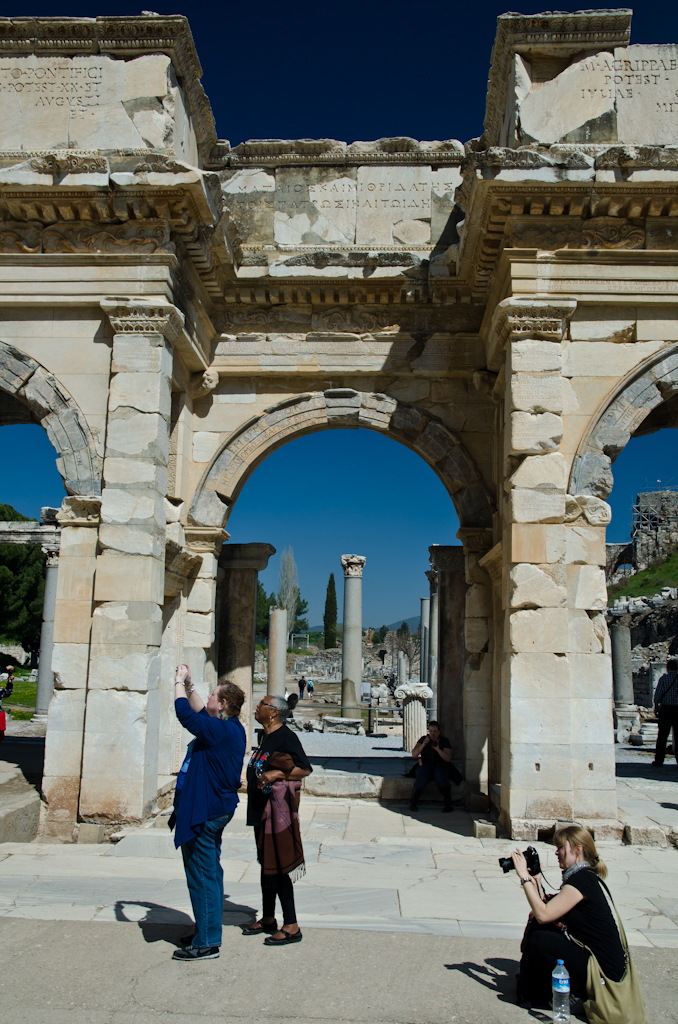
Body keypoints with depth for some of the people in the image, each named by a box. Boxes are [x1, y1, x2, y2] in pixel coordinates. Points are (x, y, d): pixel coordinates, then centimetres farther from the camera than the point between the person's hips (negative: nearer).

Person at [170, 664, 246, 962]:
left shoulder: (219, 731, -23)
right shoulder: (230, 727, 7)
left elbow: (185, 713, -24)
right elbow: (201, 712, 24)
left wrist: (180, 682, -10)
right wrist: (188, 686, 18)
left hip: (204, 813, -11)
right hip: (215, 810, 11)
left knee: (202, 877, -2)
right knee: (210, 874, 19)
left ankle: (206, 943, 7)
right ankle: (207, 932, 31)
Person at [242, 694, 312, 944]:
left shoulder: (285, 737, -15)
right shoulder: (266, 737, 13)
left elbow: (305, 769, -21)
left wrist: (276, 774, -30)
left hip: (278, 809, -9)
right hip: (262, 810, 9)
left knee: (278, 866, -5)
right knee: (266, 863, 16)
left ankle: (291, 926, 3)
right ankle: (268, 919, 28)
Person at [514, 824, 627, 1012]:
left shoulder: (582, 880, -21)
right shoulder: (583, 876, 9)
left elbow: (543, 914, -25)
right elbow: (549, 913, 9)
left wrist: (524, 875, -20)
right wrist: (536, 882, 3)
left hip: (605, 972, -10)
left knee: (540, 940, -20)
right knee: (538, 926, 5)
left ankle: (575, 997, 0)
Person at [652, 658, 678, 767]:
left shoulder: (664, 678, -4)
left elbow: (657, 694, -4)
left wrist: (656, 707, 6)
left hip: (666, 709, -2)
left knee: (662, 735, 2)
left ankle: (659, 761, 2)